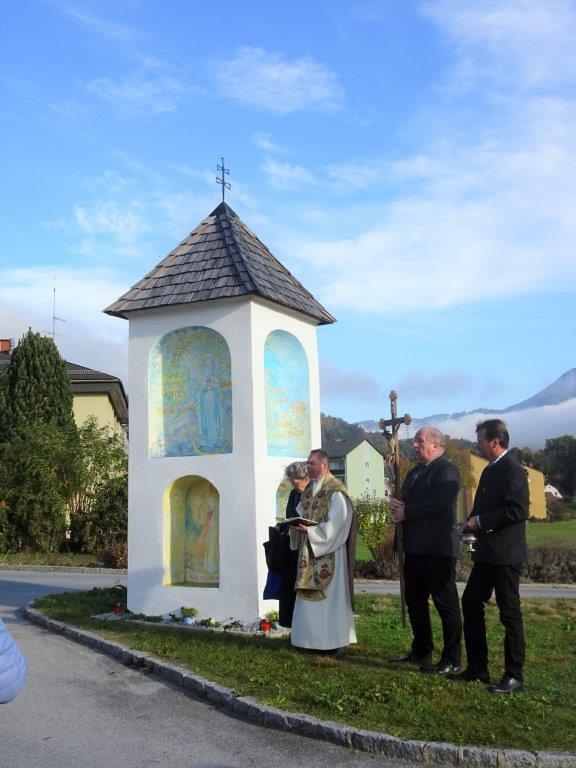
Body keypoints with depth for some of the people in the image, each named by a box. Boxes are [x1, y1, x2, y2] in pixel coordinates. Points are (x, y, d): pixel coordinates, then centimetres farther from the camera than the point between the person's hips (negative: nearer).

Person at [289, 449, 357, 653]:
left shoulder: (335, 491, -12)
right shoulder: (309, 489, 13)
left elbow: (334, 525, -18)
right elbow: (301, 514, 18)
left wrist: (308, 530, -21)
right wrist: (296, 525, -3)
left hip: (329, 554, -8)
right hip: (309, 552, 8)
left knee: (330, 595, -2)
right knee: (310, 596, 9)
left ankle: (334, 641, 7)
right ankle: (314, 638, 17)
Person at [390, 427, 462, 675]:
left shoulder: (446, 470, -12)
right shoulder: (414, 472, 18)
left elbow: (437, 504, -24)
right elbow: (406, 500, 21)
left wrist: (406, 512, -15)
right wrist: (397, 504, -2)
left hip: (438, 549, -10)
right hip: (415, 548, 10)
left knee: (446, 604, -1)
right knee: (415, 601, 17)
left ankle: (452, 660, 9)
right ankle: (421, 652, 31)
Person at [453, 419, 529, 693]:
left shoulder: (512, 469, -15)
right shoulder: (490, 470, 14)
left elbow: (518, 511, -23)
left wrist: (480, 521, -17)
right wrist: (471, 523, 5)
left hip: (505, 555, -10)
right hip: (487, 554, 10)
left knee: (510, 612, 0)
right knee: (470, 603, 13)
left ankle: (514, 676, 11)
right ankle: (477, 668, 23)